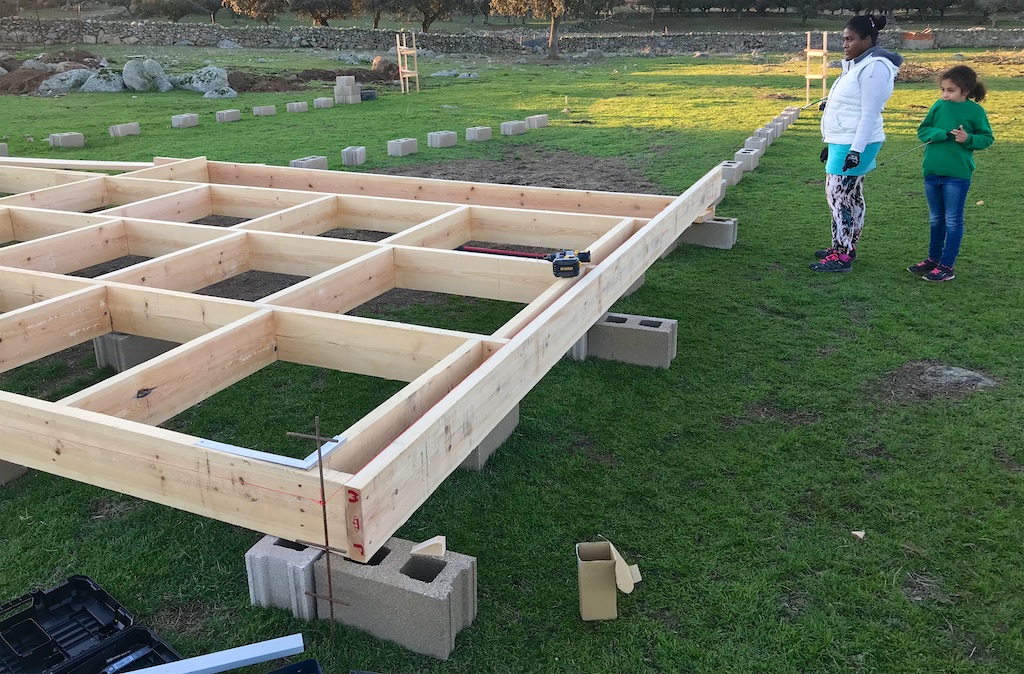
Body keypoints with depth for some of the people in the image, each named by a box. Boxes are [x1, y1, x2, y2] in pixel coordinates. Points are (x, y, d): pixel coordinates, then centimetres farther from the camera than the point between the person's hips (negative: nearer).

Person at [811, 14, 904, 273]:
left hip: (854, 145, -10)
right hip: (843, 143, 10)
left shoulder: (874, 67, -15)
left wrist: (856, 150, -24)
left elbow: (869, 114, -20)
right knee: (850, 196, 15)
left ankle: (842, 257, -5)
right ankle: (846, 247, 24)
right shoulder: (858, 65, 15)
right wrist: (831, 144, 22)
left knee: (838, 196, -9)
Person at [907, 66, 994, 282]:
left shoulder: (975, 111, -6)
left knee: (953, 221, 3)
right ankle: (933, 259, 29)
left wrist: (968, 139, -18)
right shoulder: (938, 106, 3)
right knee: (936, 219, 16)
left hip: (957, 174, -4)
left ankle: (946, 266, 8)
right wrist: (940, 134, -14)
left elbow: (987, 138, 0)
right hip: (932, 171, 4)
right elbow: (922, 130, 4)